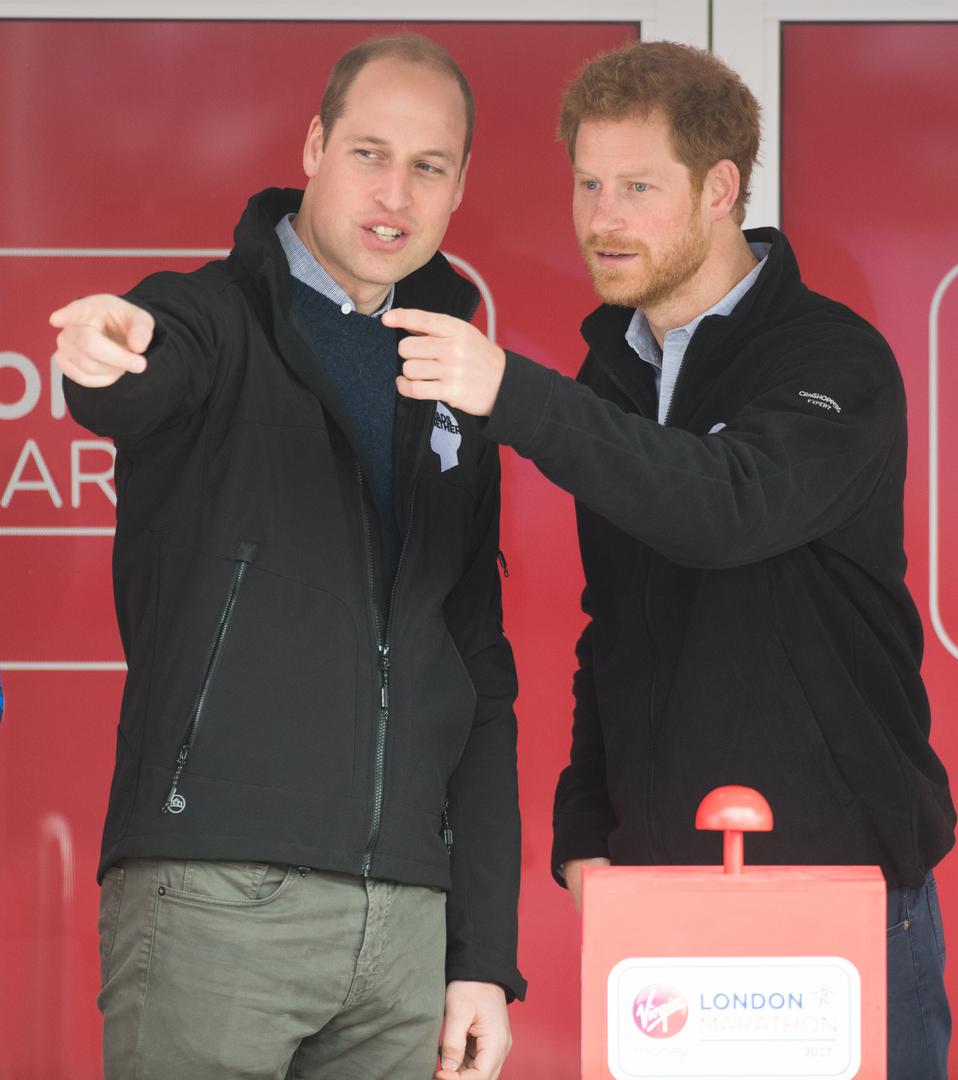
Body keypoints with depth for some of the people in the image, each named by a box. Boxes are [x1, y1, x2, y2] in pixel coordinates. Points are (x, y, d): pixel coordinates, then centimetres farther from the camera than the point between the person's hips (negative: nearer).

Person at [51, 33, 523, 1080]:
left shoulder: (453, 392, 17)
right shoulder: (212, 318, 2)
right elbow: (144, 387, -24)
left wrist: (485, 955, 11)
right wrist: (107, 360, -50)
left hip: (409, 916, 5)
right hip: (212, 901, -5)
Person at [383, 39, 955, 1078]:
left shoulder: (834, 361, -9)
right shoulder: (615, 371, 12)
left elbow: (731, 507, -30)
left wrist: (512, 395, -38)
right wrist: (584, 829, 8)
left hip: (839, 874, -5)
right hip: (655, 879, 6)